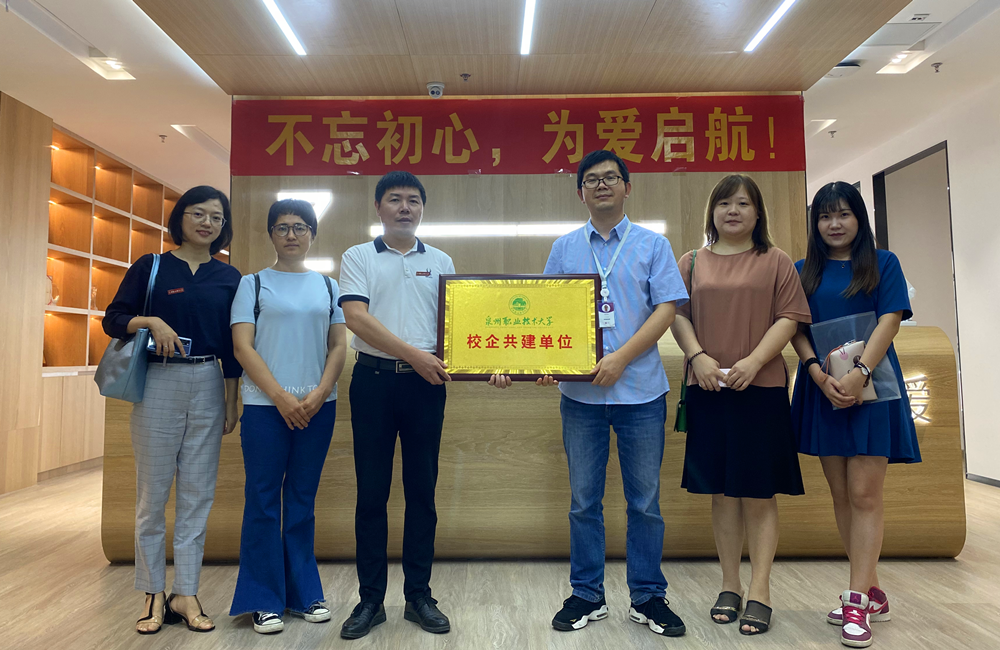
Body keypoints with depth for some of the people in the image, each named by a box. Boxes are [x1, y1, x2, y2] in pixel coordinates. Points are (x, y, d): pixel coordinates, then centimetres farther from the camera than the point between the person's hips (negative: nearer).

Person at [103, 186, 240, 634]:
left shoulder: (229, 277, 9)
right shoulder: (150, 267, 3)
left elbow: (231, 346, 10)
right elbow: (113, 319, 2)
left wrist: (232, 403, 8)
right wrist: (151, 321, -18)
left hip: (208, 386, 2)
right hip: (158, 383, -2)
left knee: (198, 495, 5)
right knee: (153, 492, 5)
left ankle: (186, 594, 16)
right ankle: (153, 594, 19)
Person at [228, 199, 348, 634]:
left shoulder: (328, 286, 11)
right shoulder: (253, 284, 5)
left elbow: (339, 346, 6)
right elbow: (242, 346, -3)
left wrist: (319, 394, -9)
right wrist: (281, 396, -12)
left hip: (317, 406, 2)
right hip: (265, 406, -2)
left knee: (303, 500, 10)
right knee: (264, 500, 2)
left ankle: (303, 593, 22)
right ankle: (264, 601, 14)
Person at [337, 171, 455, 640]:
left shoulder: (441, 262, 13)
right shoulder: (358, 258, 6)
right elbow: (356, 318, -8)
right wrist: (414, 355, -14)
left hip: (426, 383, 2)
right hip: (373, 378, -1)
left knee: (422, 491, 7)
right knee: (371, 492, 5)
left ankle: (419, 596, 20)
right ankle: (371, 599, 18)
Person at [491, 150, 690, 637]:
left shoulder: (652, 245, 5)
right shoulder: (564, 249, 10)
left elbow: (667, 308, -4)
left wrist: (621, 357, -15)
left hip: (640, 392, -1)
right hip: (580, 392, 2)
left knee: (645, 502, 8)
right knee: (584, 501, 10)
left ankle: (647, 598, 24)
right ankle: (587, 596, 25)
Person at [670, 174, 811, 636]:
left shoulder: (776, 262, 7)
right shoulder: (692, 263, 12)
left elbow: (789, 318, -1)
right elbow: (678, 315, 6)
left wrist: (754, 360, -15)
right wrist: (698, 356, -11)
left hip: (761, 387, -2)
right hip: (708, 389, 2)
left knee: (759, 492, 2)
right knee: (721, 492, 9)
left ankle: (759, 591, 11)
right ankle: (729, 586, 20)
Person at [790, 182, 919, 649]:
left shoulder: (883, 264, 5)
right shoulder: (804, 271, 11)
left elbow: (890, 321, -6)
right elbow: (797, 329, 3)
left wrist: (858, 374, -19)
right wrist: (819, 375, -13)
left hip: (871, 386, -3)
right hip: (823, 389, 3)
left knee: (864, 494, -6)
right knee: (841, 495, 6)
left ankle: (857, 602, -1)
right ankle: (873, 593, 20)